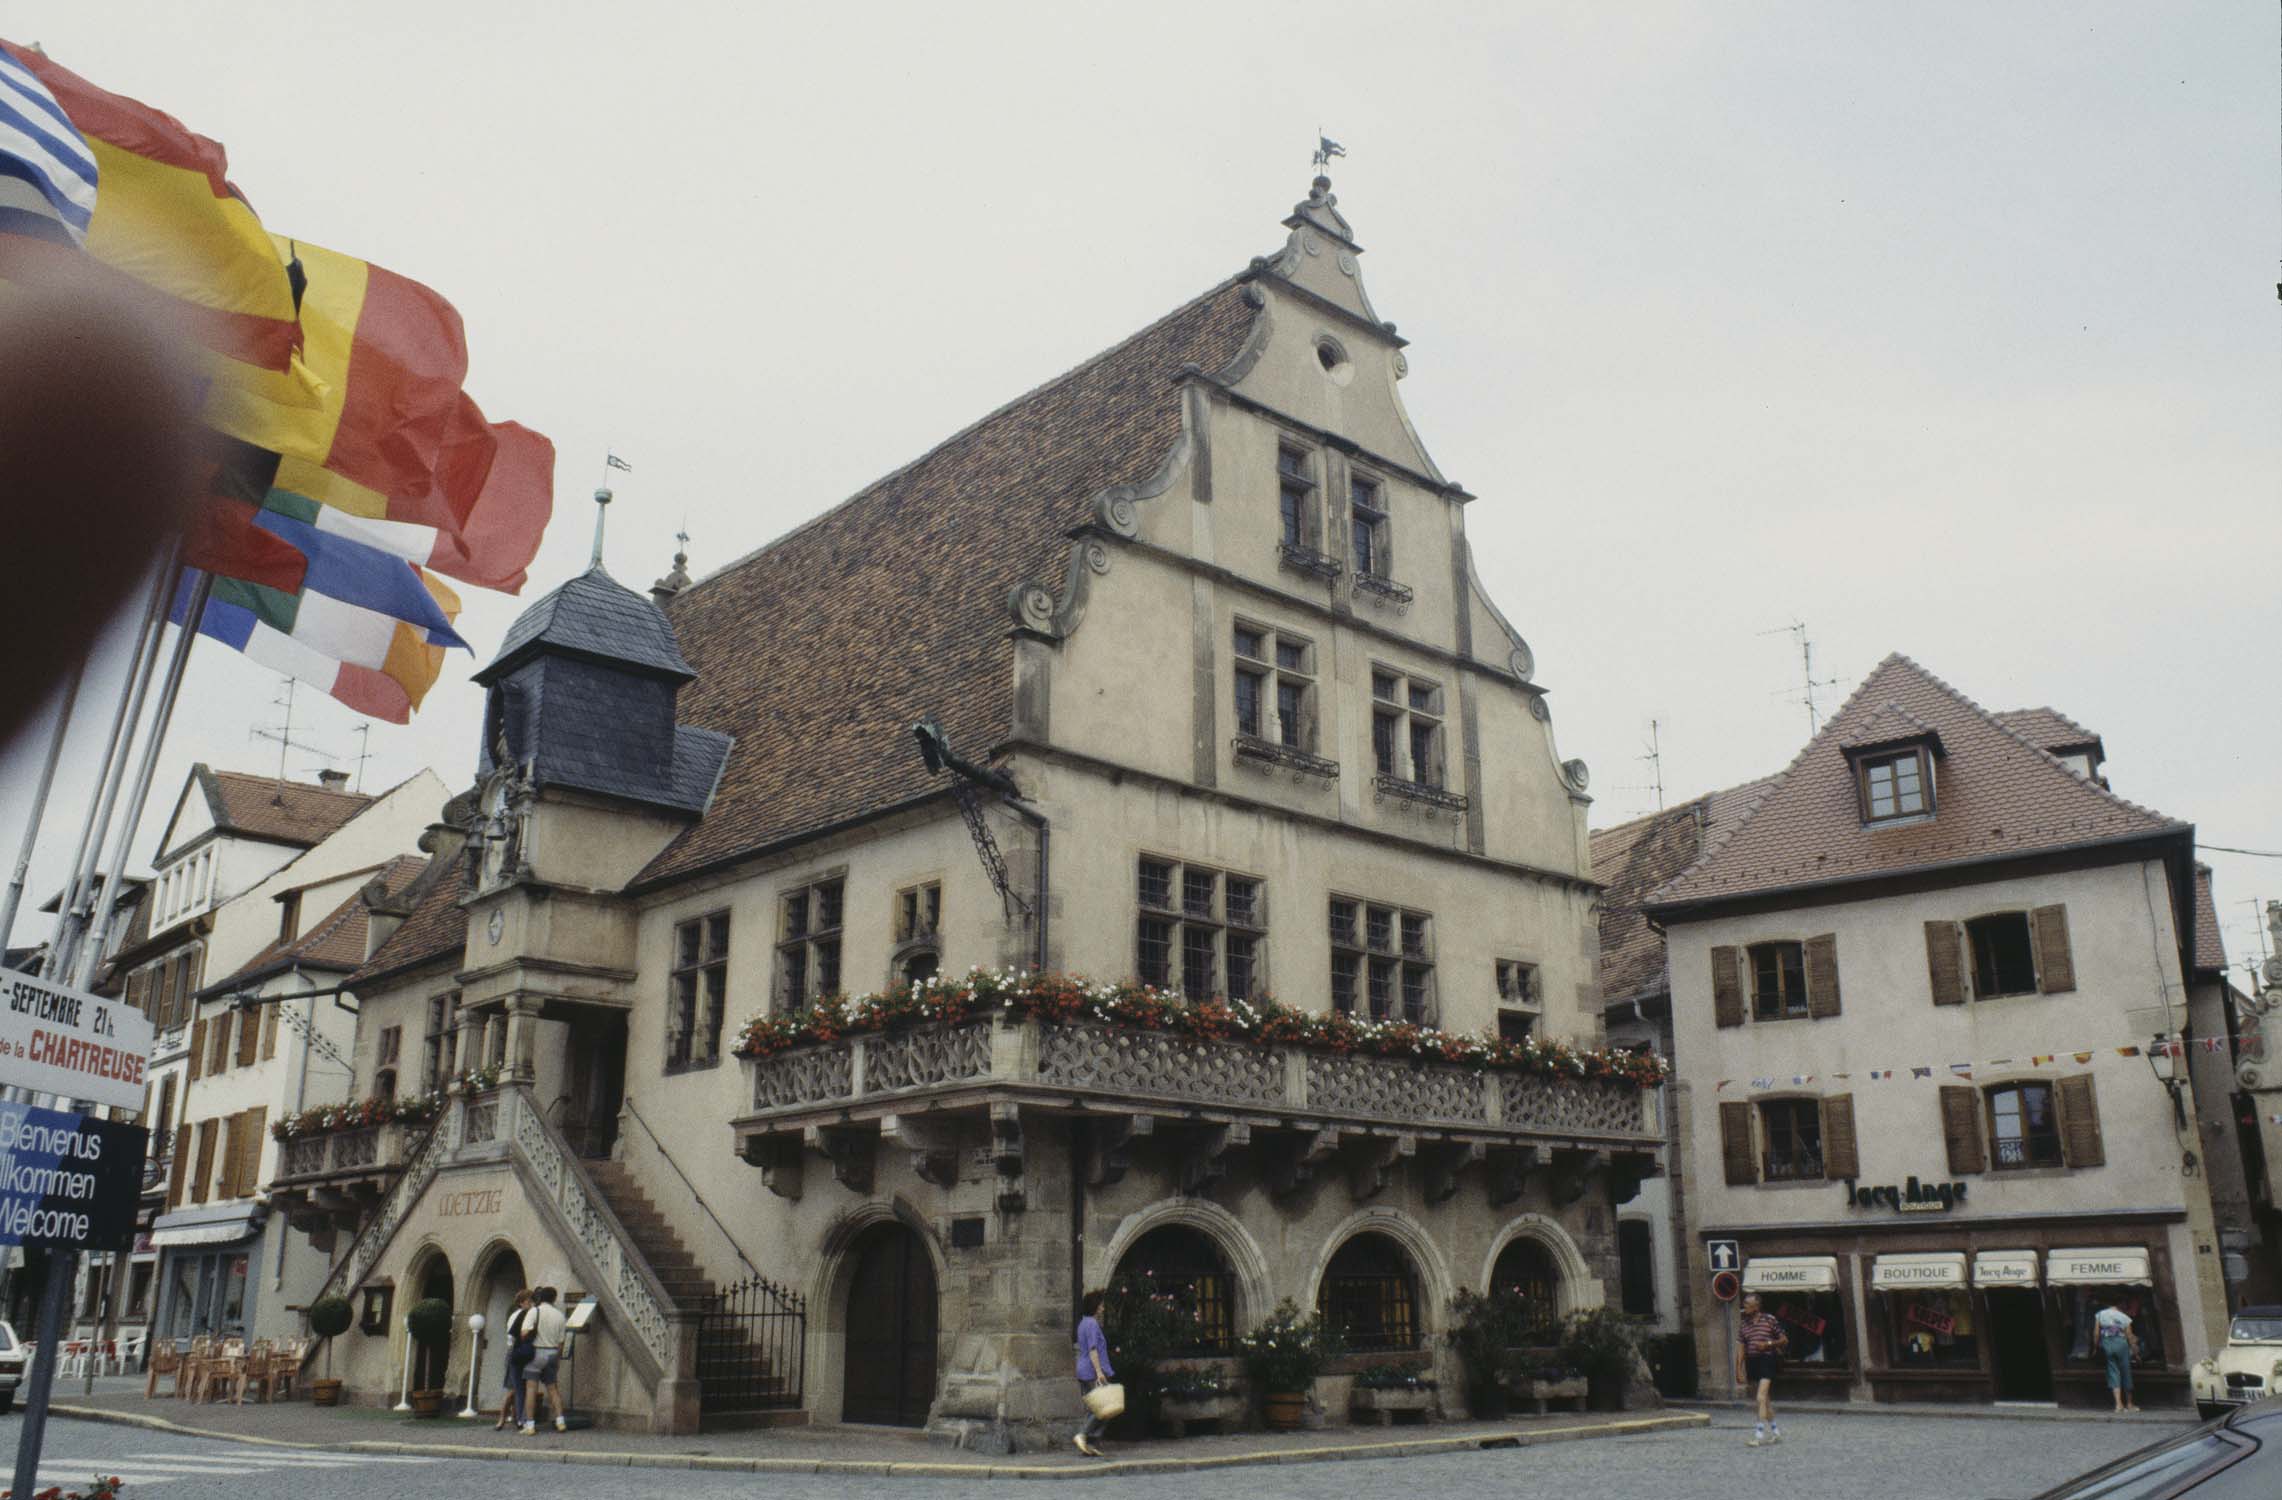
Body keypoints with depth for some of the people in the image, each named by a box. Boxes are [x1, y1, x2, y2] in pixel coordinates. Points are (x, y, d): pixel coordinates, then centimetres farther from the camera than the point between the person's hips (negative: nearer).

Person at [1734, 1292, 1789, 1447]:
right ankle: (1775, 1431, 25)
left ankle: (1760, 1434, -17)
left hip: (1767, 1360, -6)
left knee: (1761, 1397, -16)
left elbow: (1784, 1340, 2)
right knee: (1766, 1399, 13)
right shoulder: (1743, 1325, 9)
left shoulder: (1769, 1320, -3)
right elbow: (1740, 1349, 8)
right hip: (1751, 1362, 6)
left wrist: (1768, 1344, -13)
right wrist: (1739, 1371, 2)